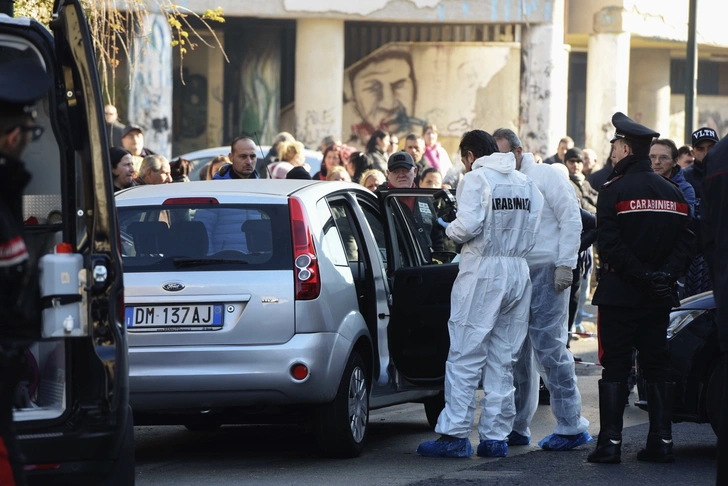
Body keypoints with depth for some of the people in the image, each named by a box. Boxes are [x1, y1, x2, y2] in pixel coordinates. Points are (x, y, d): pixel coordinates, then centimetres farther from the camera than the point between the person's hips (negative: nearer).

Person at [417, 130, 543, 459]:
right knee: (502, 360, 10)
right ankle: (495, 436, 9)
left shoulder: (476, 179, -6)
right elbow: (532, 231, 10)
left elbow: (468, 226, -17)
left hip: (482, 273, -6)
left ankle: (455, 434, -6)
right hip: (518, 273, 6)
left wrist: (449, 230, 3)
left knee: (465, 357, -4)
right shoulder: (527, 184, 14)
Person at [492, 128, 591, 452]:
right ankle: (517, 427, 15)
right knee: (516, 354, 8)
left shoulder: (546, 176, -3)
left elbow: (571, 221, -7)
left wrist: (565, 266, -13)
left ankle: (571, 426, -4)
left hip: (546, 273, -7)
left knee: (549, 348, -9)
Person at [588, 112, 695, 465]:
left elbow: (610, 243, -16)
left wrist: (640, 276, -13)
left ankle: (610, 443, -5)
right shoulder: (672, 192, 10)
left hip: (619, 292, -5)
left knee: (614, 369, -2)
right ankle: (661, 442, 7)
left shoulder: (614, 190, -9)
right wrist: (666, 275, -3)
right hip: (660, 300, 5)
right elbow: (686, 241, 6)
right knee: (658, 367, 9)